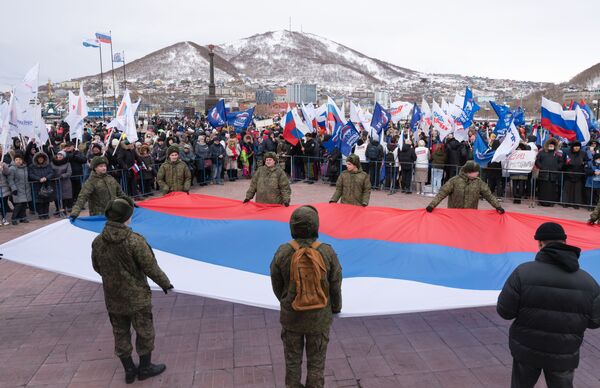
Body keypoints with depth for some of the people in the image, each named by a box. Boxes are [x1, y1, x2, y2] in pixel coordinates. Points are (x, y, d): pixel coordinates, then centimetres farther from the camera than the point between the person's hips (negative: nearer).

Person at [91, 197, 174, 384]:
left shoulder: (97, 242, -9)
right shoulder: (135, 240, -26)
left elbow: (97, 267, 7)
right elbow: (151, 267, -19)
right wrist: (165, 283, -1)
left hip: (113, 299, 5)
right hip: (137, 298, -5)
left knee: (120, 334, 20)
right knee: (144, 333, 16)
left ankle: (129, 369, 34)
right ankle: (145, 367, 31)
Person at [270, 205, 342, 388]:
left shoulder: (282, 253, -20)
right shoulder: (327, 252, -21)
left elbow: (277, 285, -5)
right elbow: (335, 287, -10)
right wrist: (336, 308, 11)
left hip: (291, 315, 1)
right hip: (319, 317, 0)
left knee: (293, 359, 22)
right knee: (316, 362, 19)